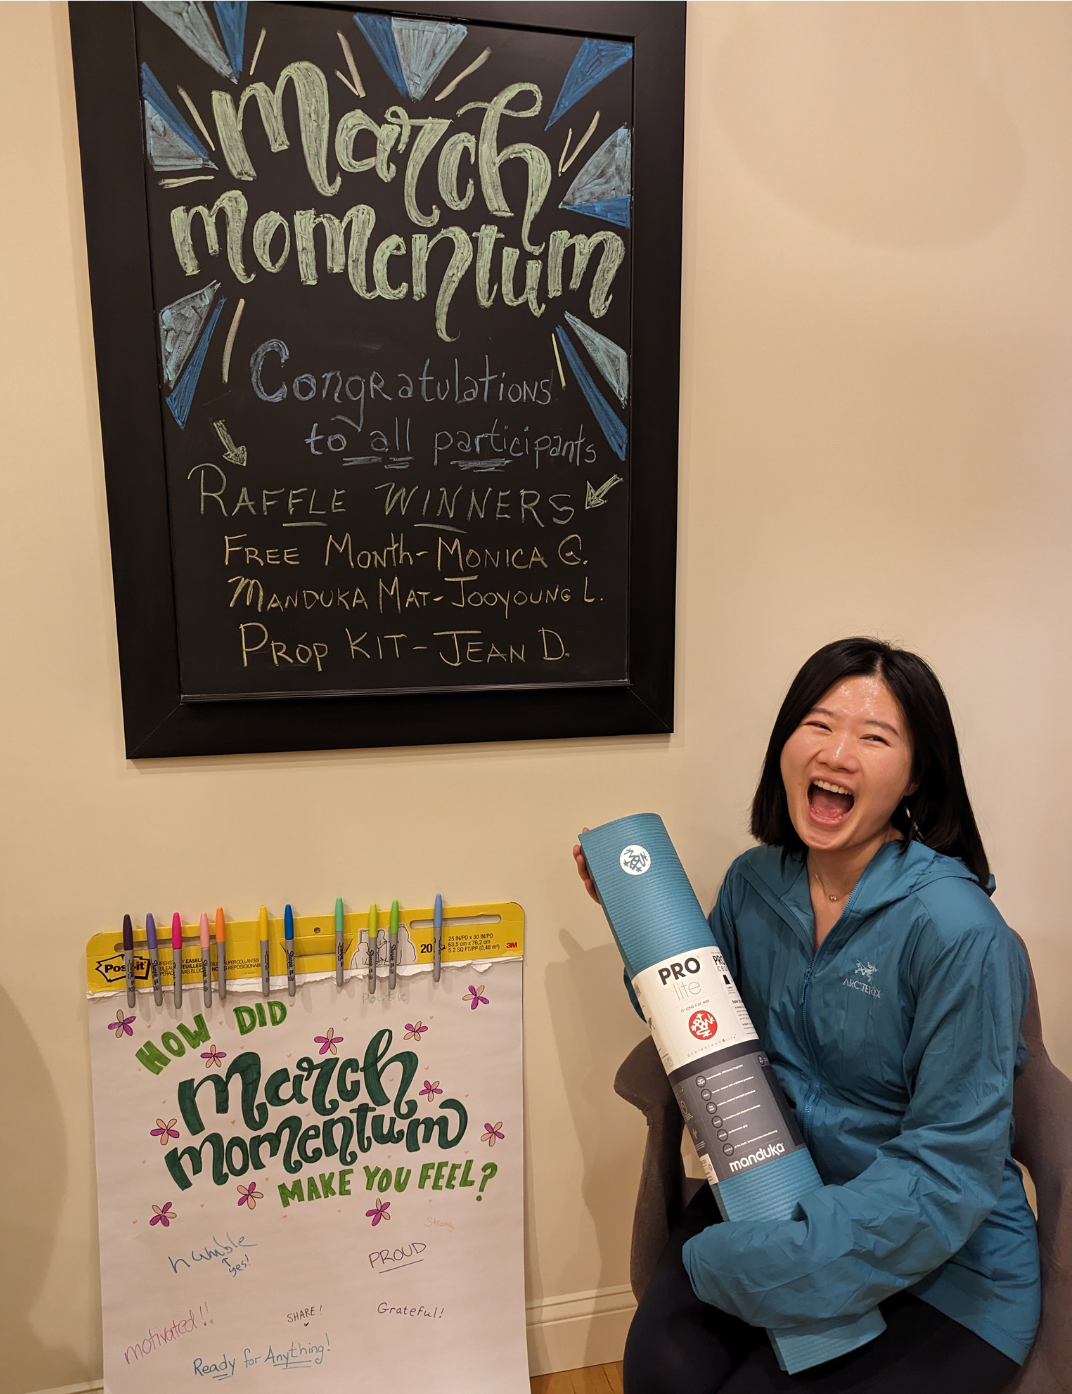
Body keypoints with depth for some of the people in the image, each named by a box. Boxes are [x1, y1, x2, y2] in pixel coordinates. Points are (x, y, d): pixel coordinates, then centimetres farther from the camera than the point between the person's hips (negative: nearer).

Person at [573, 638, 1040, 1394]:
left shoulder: (956, 930, -24)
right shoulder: (754, 882, -5)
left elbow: (950, 1172, -21)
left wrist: (748, 1262, -23)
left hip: (945, 1267, -3)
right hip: (779, 1195, 4)